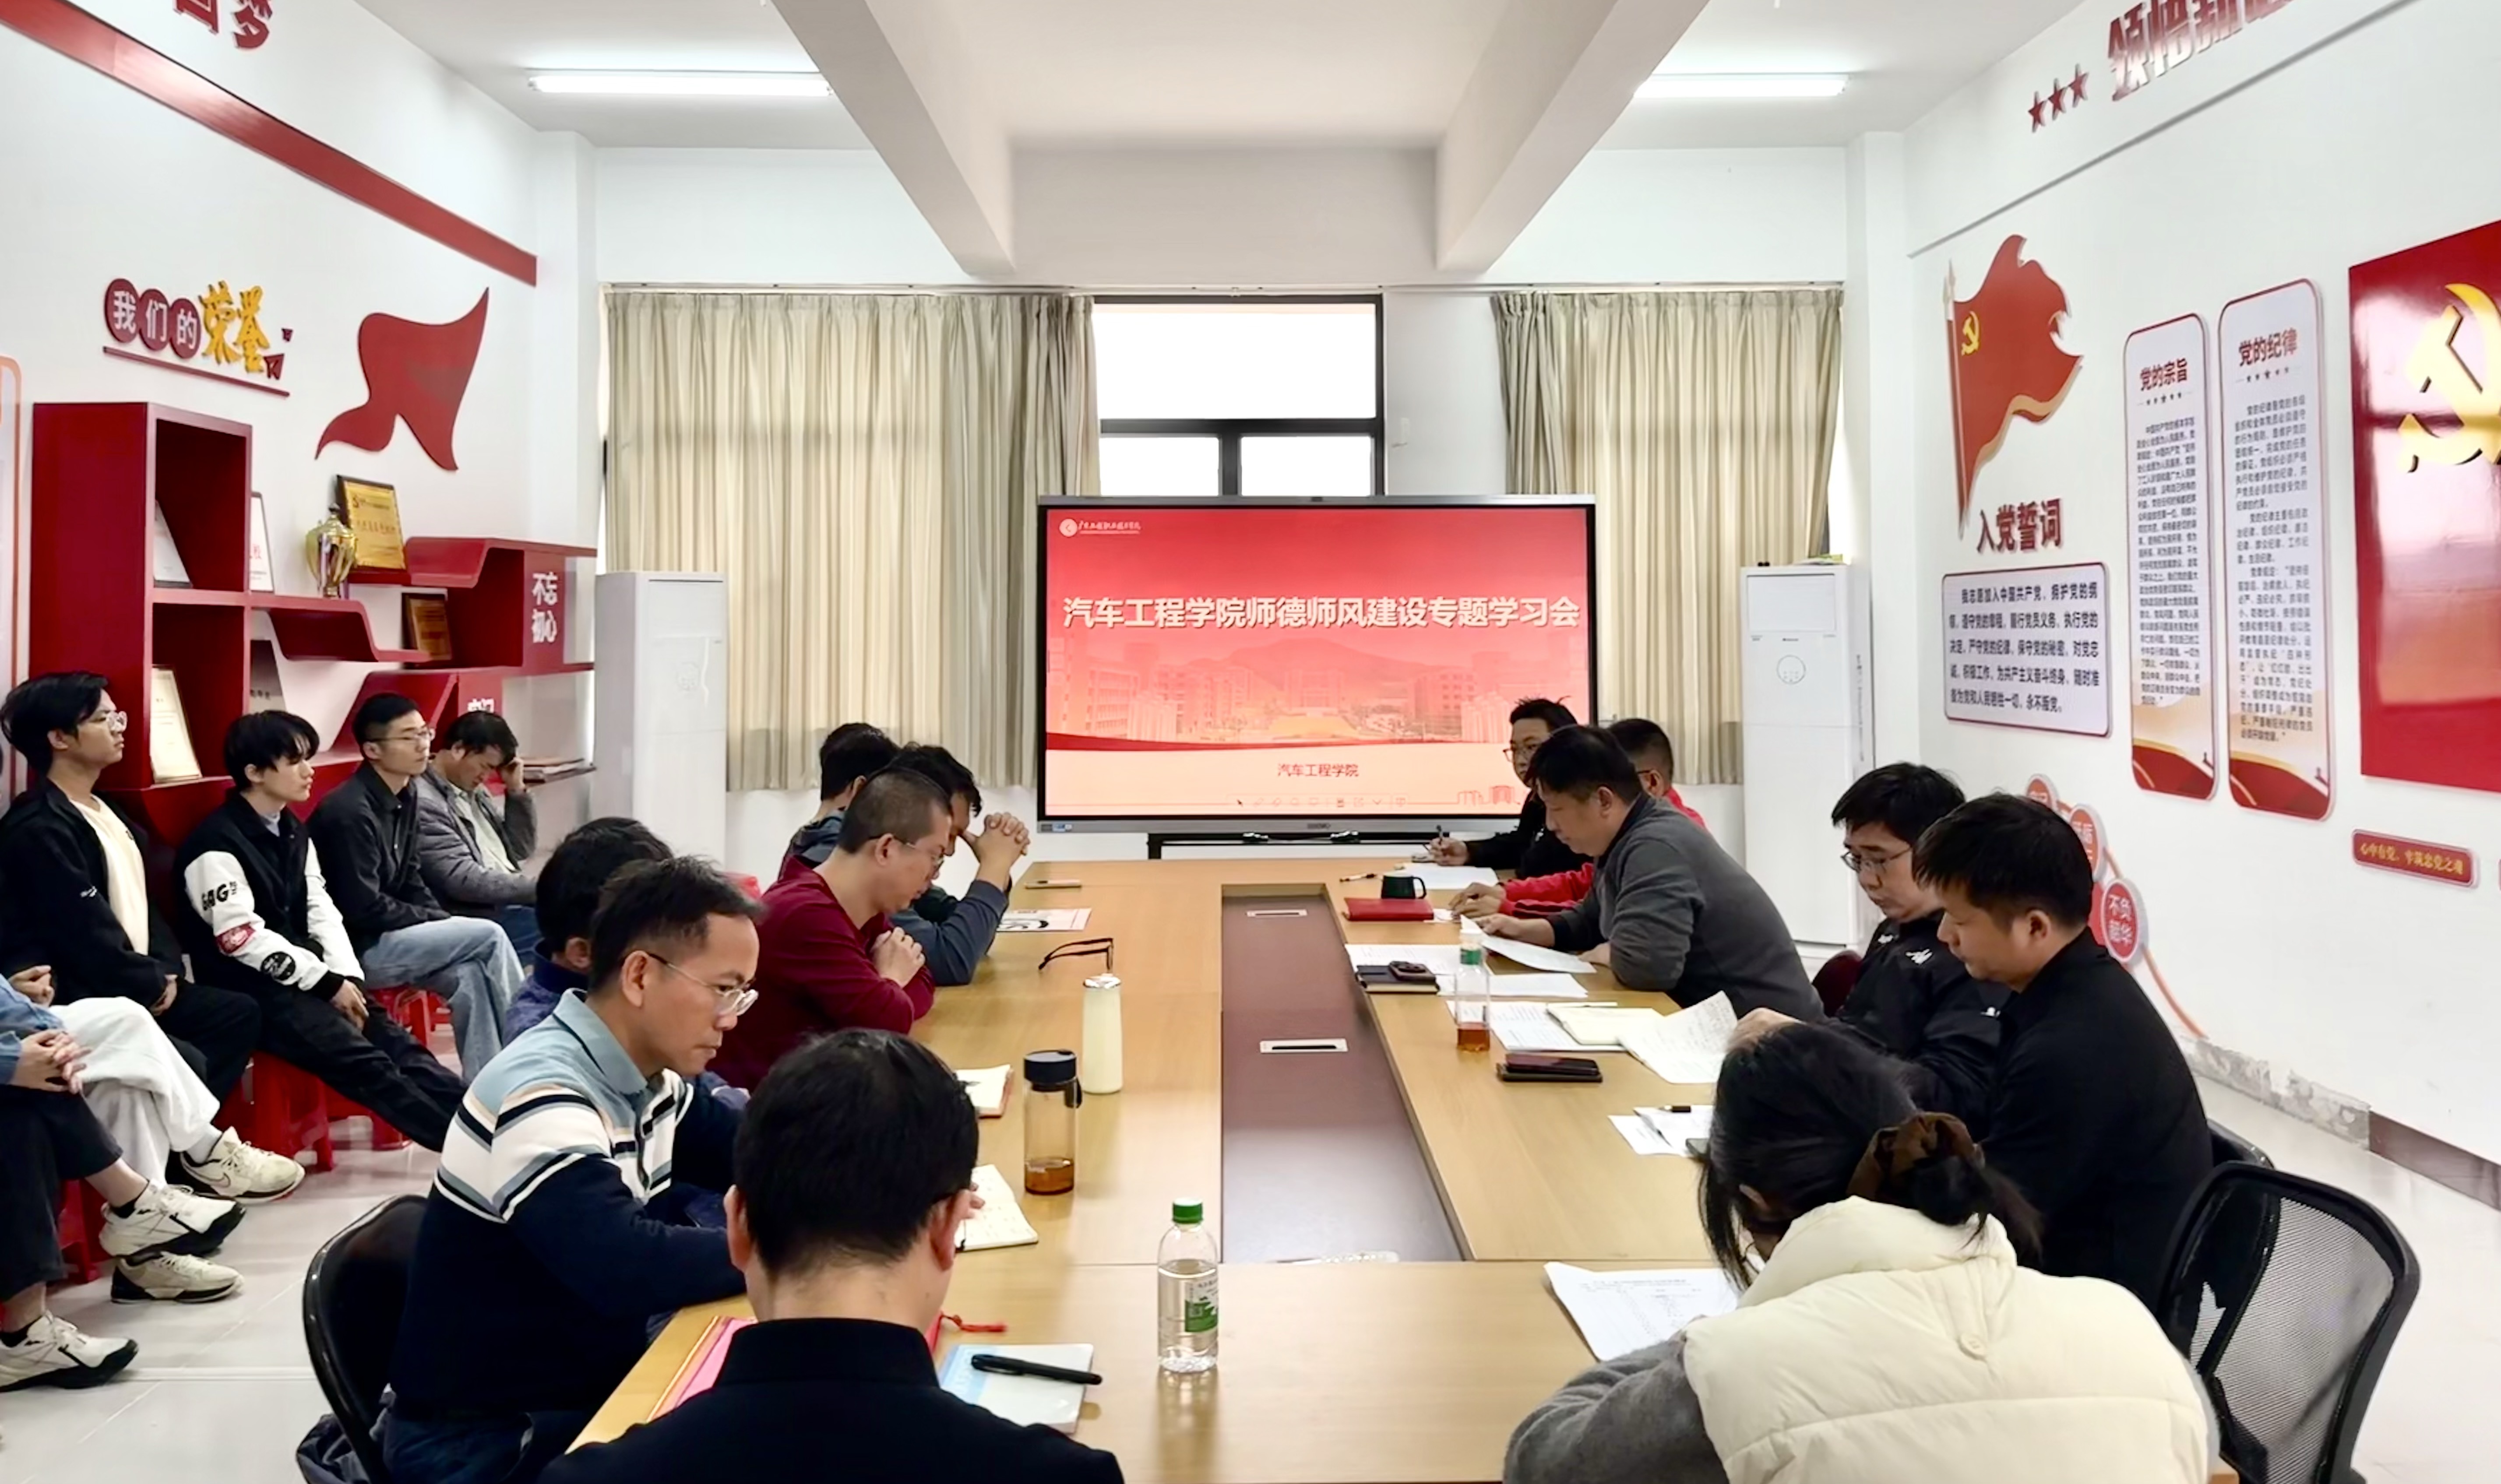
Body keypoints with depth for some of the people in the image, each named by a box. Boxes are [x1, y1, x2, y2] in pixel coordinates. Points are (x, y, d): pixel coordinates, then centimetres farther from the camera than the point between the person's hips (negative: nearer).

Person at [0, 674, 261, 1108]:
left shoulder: (108, 813, 15)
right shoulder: (37, 830, -16)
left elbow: (140, 904, 17)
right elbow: (89, 936, -20)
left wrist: (165, 971, 1)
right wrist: (153, 986, -8)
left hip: (132, 988, 10)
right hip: (73, 1000, -10)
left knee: (239, 1013, 7)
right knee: (187, 1064, -25)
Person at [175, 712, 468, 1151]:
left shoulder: (293, 831, 13)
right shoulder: (217, 843, -13)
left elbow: (320, 908, 9)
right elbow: (242, 939, -18)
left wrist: (348, 976, -7)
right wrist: (328, 983, -16)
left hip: (304, 978, 8)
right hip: (248, 990, -8)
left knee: (395, 1041, -12)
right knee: (360, 1058, -23)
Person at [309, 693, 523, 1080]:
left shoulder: (404, 798, 8)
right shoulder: (351, 812, -20)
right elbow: (364, 911, -22)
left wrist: (446, 923, -1)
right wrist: (438, 922, -12)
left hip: (388, 938, 8)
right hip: (356, 947, -8)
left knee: (470, 975, -16)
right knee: (489, 938, -15)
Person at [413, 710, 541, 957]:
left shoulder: (473, 792, 16)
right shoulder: (424, 803, -14)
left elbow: (521, 850, 17)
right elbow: (464, 882, -21)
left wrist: (517, 790, 6)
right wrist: (539, 889, -22)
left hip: (514, 904, 9)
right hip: (481, 920, -9)